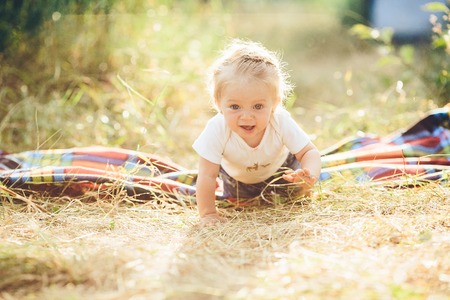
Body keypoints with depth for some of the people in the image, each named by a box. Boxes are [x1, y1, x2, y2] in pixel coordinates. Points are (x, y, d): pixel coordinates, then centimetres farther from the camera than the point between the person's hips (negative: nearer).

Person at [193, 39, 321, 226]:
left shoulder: (281, 123, -41)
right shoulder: (217, 130, -44)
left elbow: (309, 152, -29)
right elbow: (207, 176, -37)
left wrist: (309, 175, -51)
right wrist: (207, 214, -34)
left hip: (279, 167, 0)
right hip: (236, 175, 0)